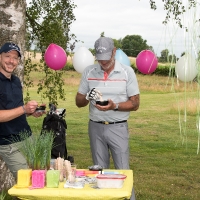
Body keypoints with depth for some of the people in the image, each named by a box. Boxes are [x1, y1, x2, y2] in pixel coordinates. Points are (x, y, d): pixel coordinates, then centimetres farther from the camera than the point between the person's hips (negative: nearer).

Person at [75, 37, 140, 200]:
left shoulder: (127, 72, -4)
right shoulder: (89, 72, 2)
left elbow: (135, 104, -4)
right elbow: (78, 102, 6)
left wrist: (115, 106, -22)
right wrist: (87, 97, -17)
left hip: (118, 128, -2)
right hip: (95, 127, 3)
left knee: (123, 170, 0)